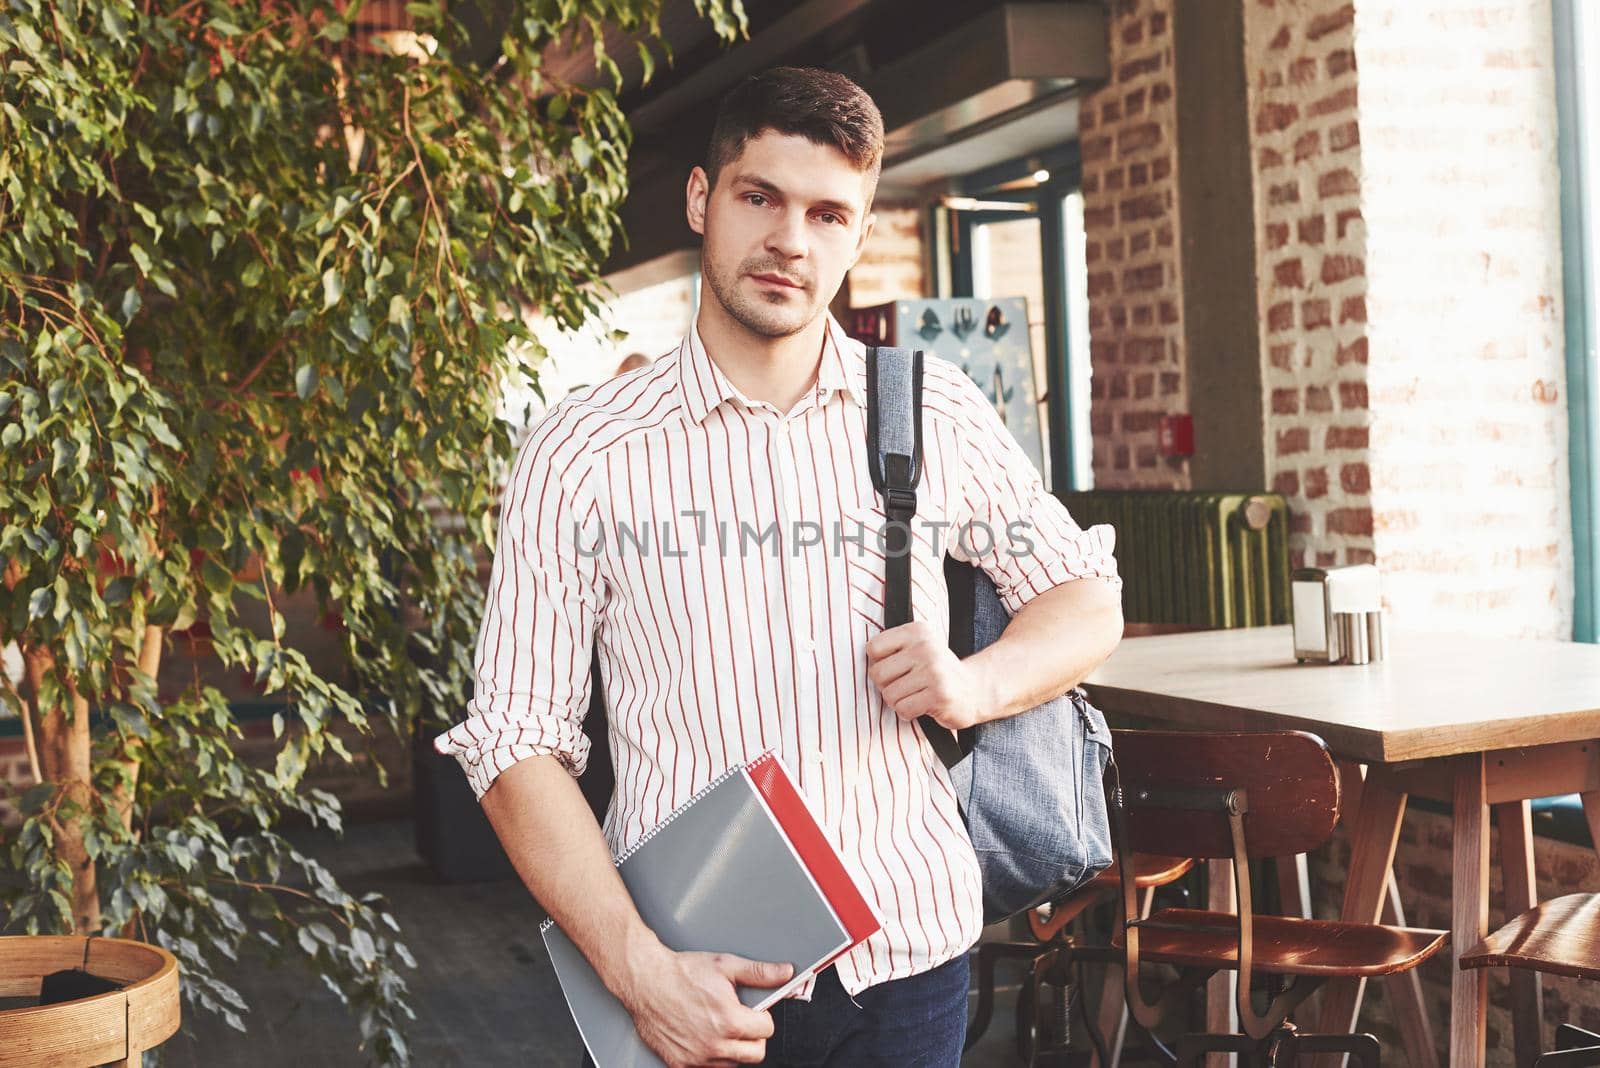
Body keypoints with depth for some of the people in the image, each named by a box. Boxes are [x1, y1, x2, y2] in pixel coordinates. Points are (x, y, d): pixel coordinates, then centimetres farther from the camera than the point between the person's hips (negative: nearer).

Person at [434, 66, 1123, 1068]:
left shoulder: (936, 411, 2)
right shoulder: (581, 456, -5)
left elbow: (1089, 601, 13)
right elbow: (517, 744, -6)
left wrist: (977, 684, -8)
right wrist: (637, 968, -17)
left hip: (907, 955, 2)